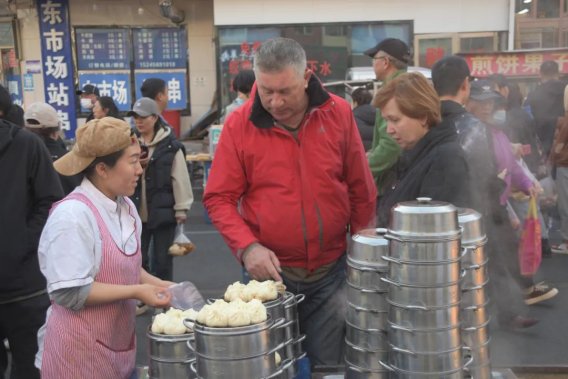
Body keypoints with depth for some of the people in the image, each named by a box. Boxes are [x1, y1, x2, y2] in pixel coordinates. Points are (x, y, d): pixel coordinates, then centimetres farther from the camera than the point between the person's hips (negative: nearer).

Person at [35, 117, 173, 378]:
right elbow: (70, 293, -23)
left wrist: (156, 284, -1)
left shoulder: (125, 207, 4)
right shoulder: (72, 215, -22)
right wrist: (136, 292, -20)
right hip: (81, 350, -7)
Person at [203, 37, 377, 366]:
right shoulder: (239, 124, -9)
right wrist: (247, 247, -19)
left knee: (329, 362, 15)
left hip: (333, 270, 1)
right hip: (271, 270, -1)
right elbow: (219, 198, -5)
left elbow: (361, 190, 3)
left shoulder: (339, 114, -5)